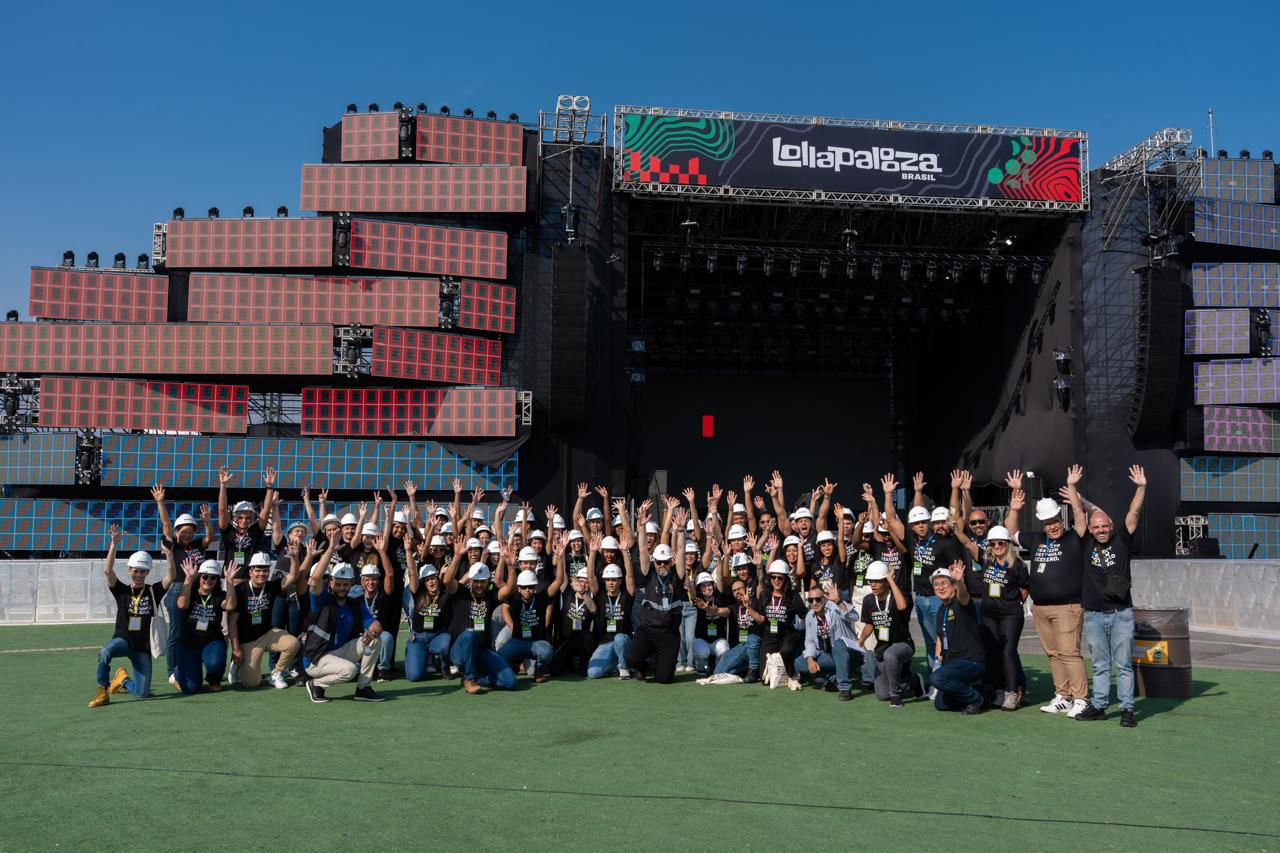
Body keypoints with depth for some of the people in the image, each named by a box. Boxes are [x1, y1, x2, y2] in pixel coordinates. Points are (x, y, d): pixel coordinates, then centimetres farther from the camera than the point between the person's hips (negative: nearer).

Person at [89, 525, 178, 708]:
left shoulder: (154, 591, 1)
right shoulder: (122, 590, 1)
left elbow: (172, 576, -14)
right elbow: (107, 571, -15)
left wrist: (169, 554, -30)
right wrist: (114, 544, -26)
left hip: (143, 647, 1)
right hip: (122, 639, -1)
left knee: (142, 693, -6)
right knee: (105, 652, -38)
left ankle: (123, 679, 29)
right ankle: (102, 691, -17)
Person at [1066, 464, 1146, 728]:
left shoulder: (1122, 540, 3)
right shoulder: (1086, 543, 5)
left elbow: (1134, 513, -5)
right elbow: (1078, 511, 1)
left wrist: (1141, 487, -14)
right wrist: (1072, 486, -4)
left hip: (1121, 614, -2)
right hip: (1093, 615, 2)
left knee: (1123, 664, 2)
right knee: (1100, 665, 10)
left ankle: (1127, 709, 6)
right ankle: (1098, 706, 16)